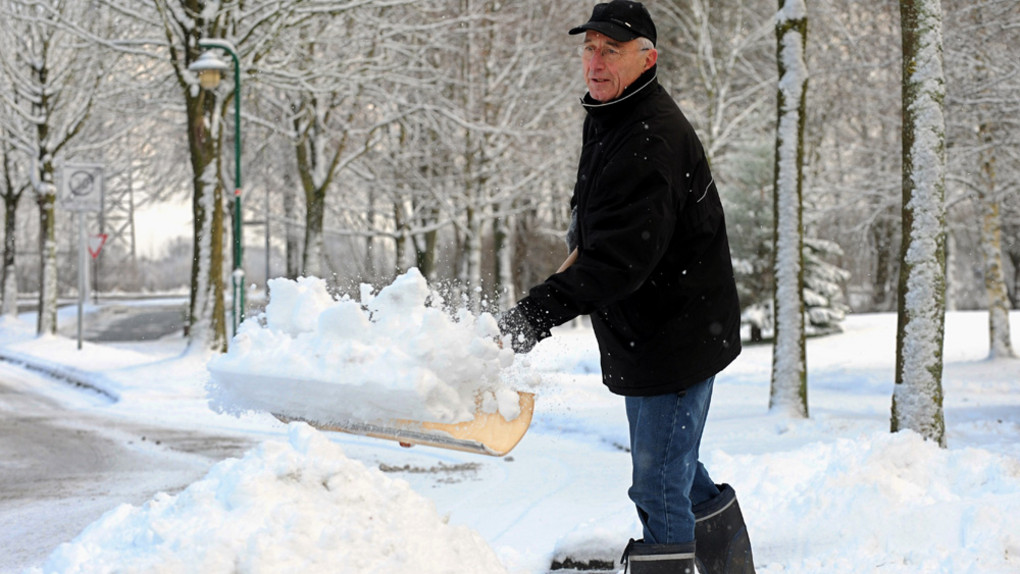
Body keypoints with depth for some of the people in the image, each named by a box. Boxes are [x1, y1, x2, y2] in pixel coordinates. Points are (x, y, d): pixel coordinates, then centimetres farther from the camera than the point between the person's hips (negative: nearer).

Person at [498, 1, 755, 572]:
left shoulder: (651, 141, -25)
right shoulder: (607, 118, 9)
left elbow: (619, 260, -33)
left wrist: (539, 311, -37)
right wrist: (582, 243, 12)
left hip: (674, 341, -11)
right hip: (645, 337, 11)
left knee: (658, 488, -7)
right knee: (680, 474, 23)